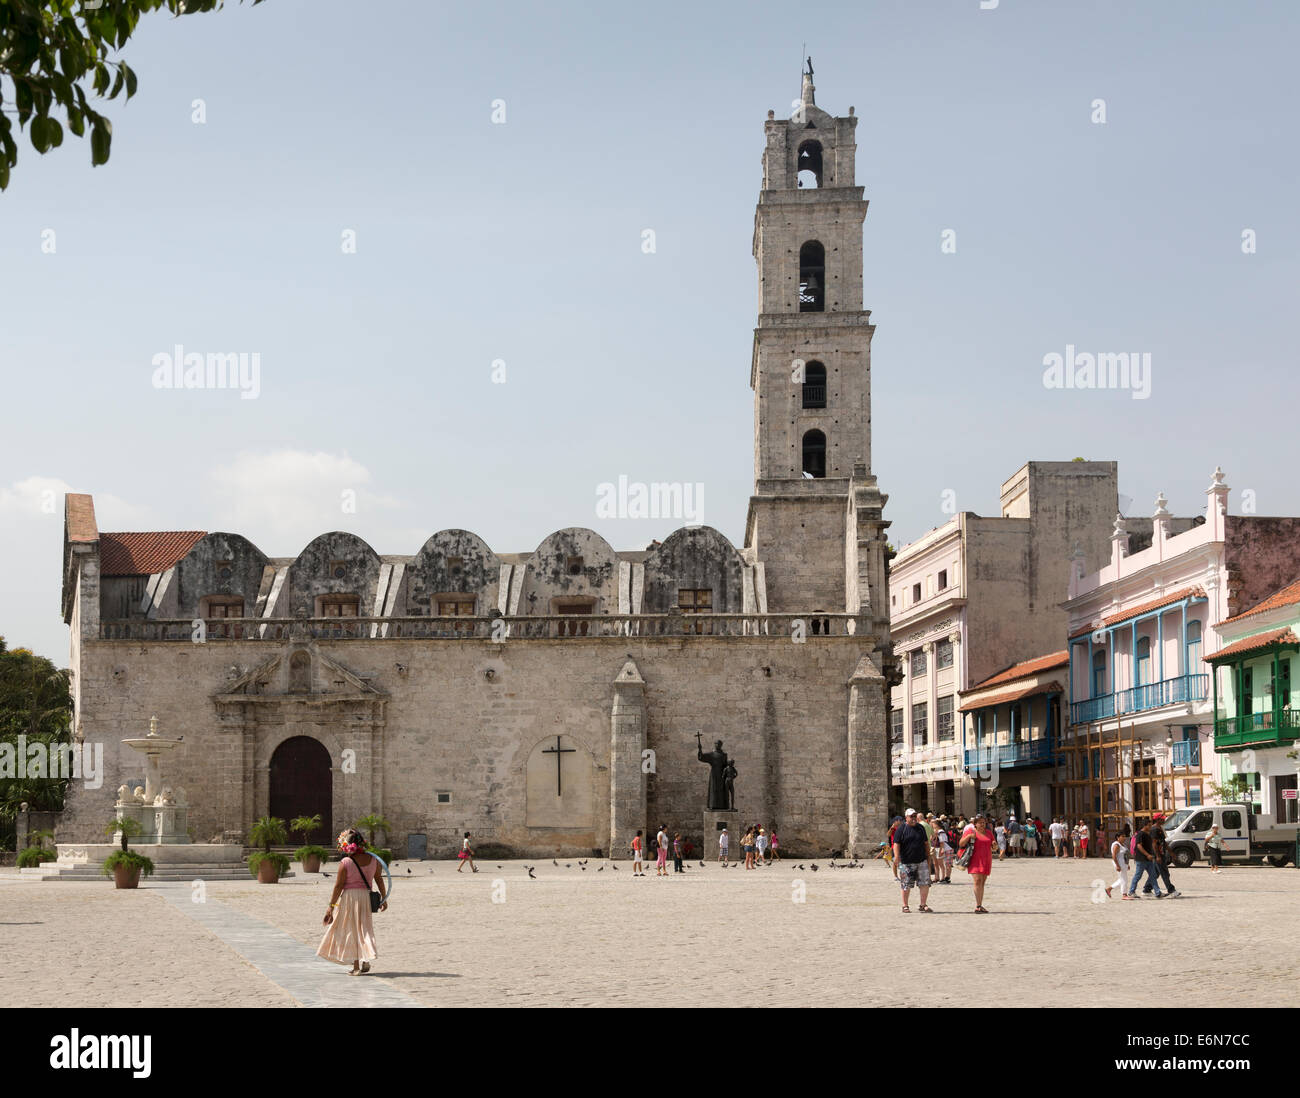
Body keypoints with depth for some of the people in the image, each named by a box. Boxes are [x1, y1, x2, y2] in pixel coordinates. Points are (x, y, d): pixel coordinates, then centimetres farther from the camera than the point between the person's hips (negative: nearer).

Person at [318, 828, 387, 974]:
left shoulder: (345, 863, -13)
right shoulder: (373, 860, 0)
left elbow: (338, 886, -11)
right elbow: (379, 880, 8)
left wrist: (331, 906, -3)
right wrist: (384, 898, 20)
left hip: (349, 896, -4)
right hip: (366, 897, 4)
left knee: (350, 930, 7)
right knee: (364, 928, 18)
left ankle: (356, 966, 6)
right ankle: (366, 960, 6)